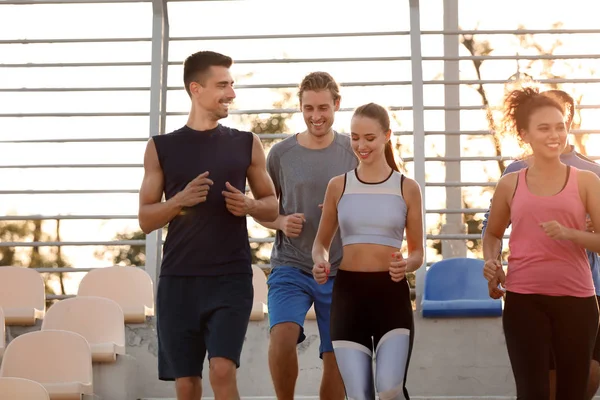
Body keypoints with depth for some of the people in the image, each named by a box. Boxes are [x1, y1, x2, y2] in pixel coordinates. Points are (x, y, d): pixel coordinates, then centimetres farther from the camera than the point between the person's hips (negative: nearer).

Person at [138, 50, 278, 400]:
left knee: (223, 370, -16)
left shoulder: (246, 144, 7)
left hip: (231, 277, -1)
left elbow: (272, 206, 14)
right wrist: (180, 200, -14)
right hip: (179, 279, 1)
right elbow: (146, 220, 5)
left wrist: (250, 205, -8)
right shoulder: (162, 148, 5)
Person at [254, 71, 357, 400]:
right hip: (290, 266, -1)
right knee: (282, 335, -25)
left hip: (339, 272, 1)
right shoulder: (280, 154, 3)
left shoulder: (353, 152, 3)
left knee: (335, 359, 2)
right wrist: (281, 222, -9)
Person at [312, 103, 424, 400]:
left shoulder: (407, 188, 3)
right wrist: (320, 263, -7)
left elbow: (417, 252, 8)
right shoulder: (338, 186, 7)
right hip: (348, 293, 1)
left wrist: (406, 265, -15)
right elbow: (321, 243, 16)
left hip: (391, 294, -1)